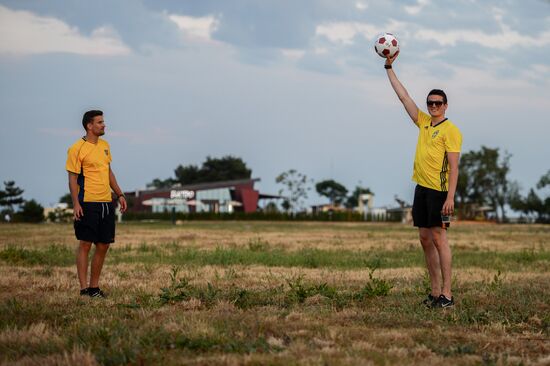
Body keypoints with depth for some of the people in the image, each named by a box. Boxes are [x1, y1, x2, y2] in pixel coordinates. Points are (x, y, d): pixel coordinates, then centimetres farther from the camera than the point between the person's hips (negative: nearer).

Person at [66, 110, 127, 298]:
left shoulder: (104, 145, 15)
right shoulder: (77, 149, -8)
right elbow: (72, 178, -9)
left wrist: (119, 194, 17)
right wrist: (76, 203, -18)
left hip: (107, 203, 7)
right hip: (88, 204, -7)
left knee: (103, 245, 8)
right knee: (85, 244, -4)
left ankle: (94, 286, 16)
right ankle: (84, 288, -1)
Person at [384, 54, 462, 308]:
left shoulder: (450, 130, -7)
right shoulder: (423, 122, 14)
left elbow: (454, 167, -12)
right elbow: (404, 96, 18)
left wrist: (450, 197, -20)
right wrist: (389, 68, 17)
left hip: (439, 191, -8)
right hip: (421, 188, 8)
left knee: (439, 238, -10)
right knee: (425, 239, 7)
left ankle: (447, 294, -9)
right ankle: (435, 291, 11)